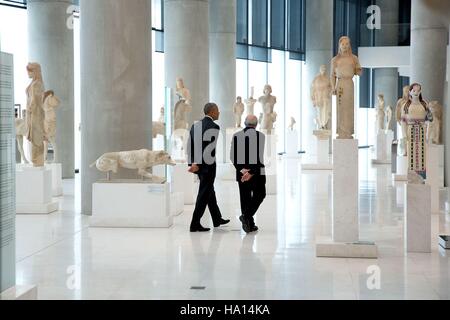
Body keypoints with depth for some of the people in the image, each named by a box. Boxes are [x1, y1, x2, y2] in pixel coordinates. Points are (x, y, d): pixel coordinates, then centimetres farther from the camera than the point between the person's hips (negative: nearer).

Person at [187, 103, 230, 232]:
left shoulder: (195, 125, 9)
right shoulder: (214, 127, -13)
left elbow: (190, 145, 7)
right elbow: (209, 148, -19)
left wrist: (192, 163, 7)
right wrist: (198, 165, -15)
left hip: (198, 164, 8)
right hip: (208, 165, -8)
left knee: (209, 191, 20)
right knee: (204, 194, -1)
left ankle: (217, 219, 33)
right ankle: (195, 224, 1)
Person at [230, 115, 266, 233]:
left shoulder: (236, 136, 2)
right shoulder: (260, 136, -8)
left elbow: (232, 156, -3)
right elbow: (259, 156, -15)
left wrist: (241, 169, -5)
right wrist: (251, 172, -14)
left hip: (242, 172, 4)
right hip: (257, 172, -3)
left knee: (245, 197, 11)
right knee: (260, 194, 13)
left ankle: (250, 225, 13)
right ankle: (247, 215, -6)